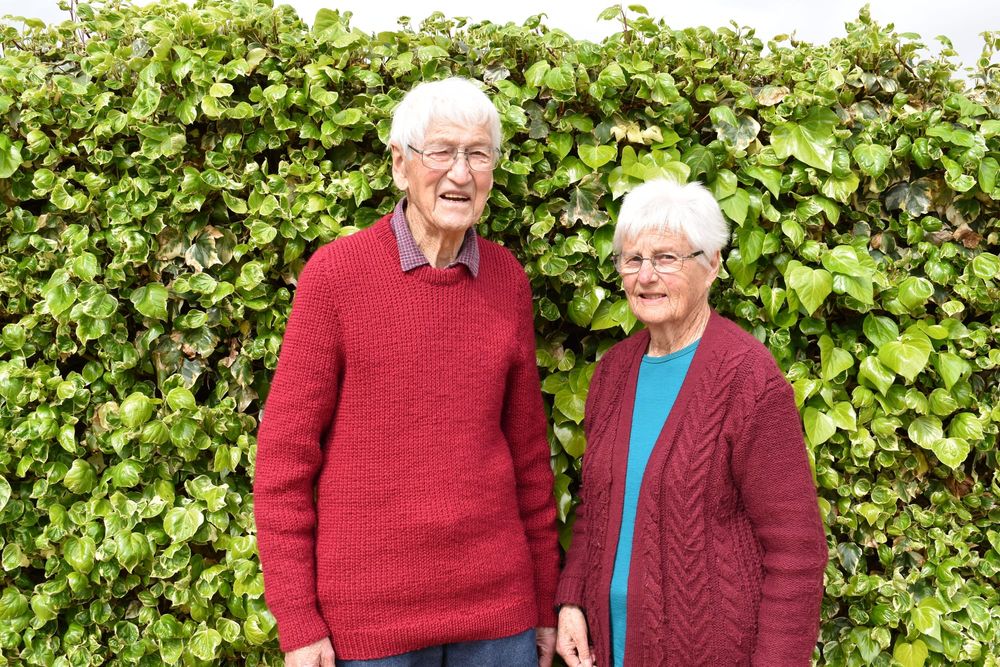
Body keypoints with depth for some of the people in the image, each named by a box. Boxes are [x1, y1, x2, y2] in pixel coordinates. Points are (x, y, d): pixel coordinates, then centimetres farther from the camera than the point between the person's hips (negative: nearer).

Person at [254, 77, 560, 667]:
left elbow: (528, 450, 7)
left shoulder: (509, 280, 1)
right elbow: (284, 457, -7)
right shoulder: (336, 273, -9)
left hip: (498, 609, 3)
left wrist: (546, 602, 10)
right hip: (369, 615, -3)